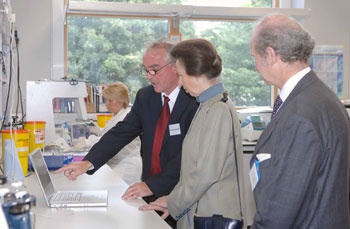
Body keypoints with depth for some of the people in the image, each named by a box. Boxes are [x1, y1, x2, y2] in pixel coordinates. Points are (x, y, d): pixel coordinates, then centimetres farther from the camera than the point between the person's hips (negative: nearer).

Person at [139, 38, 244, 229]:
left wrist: (173, 203, -9)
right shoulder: (208, 105, 9)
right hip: (198, 209, 8)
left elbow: (206, 173, -20)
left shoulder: (218, 111, -19)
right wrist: (175, 197, 7)